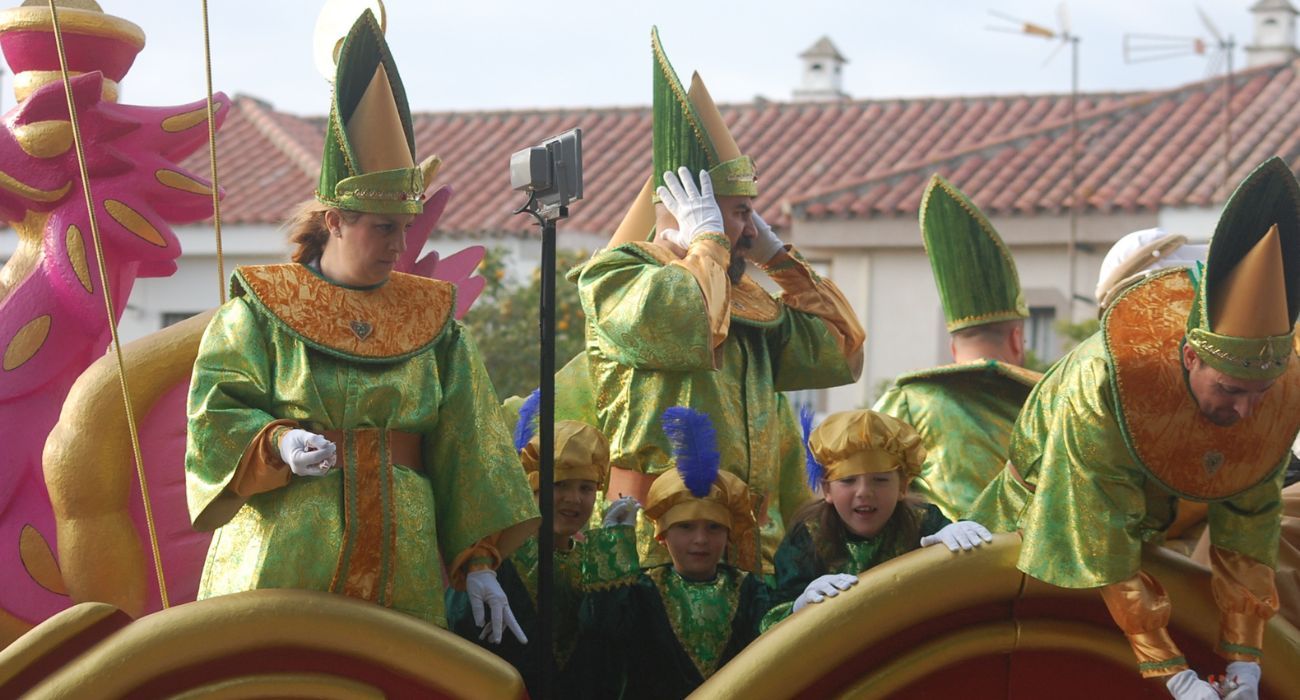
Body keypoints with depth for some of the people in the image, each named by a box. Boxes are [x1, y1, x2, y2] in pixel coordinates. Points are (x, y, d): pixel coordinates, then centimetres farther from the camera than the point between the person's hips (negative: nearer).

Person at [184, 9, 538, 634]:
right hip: (283, 558, -3)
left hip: (400, 563, 3)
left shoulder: (429, 316, 12)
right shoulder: (263, 307, 4)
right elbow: (213, 414, -2)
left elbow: (464, 447, 9)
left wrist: (480, 560, 2)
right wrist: (278, 444, -22)